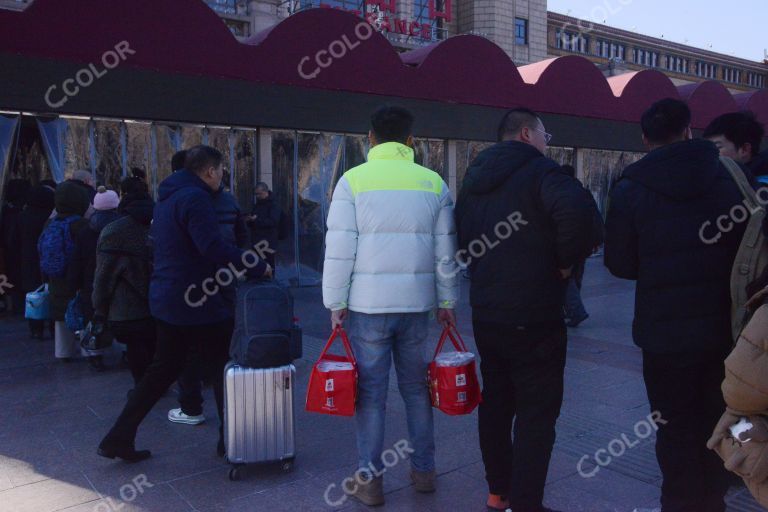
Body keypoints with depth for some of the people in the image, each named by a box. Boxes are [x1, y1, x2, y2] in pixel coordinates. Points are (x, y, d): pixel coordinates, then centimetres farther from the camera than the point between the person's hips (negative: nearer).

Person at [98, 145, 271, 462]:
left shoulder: (167, 197, 15)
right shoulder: (195, 198, -17)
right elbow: (214, 248, -27)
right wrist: (258, 267, -20)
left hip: (166, 299, 10)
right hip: (195, 302, -9)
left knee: (163, 368, 18)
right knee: (222, 367, 6)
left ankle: (119, 438, 20)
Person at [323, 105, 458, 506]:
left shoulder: (353, 180, -4)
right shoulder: (434, 183, 3)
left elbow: (339, 249, -6)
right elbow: (445, 250, 6)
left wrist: (336, 302, 1)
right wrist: (446, 301, 13)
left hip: (369, 304, -2)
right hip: (417, 303, 3)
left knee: (370, 393, 7)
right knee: (417, 388, 16)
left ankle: (370, 479, 14)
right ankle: (424, 470, 26)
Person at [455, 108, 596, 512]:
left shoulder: (474, 179, 14)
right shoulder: (539, 171, -11)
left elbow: (461, 239, 21)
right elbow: (575, 209, -31)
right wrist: (568, 260, -16)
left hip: (485, 315, 8)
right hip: (533, 318, -8)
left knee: (495, 404, 18)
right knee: (536, 414, 2)